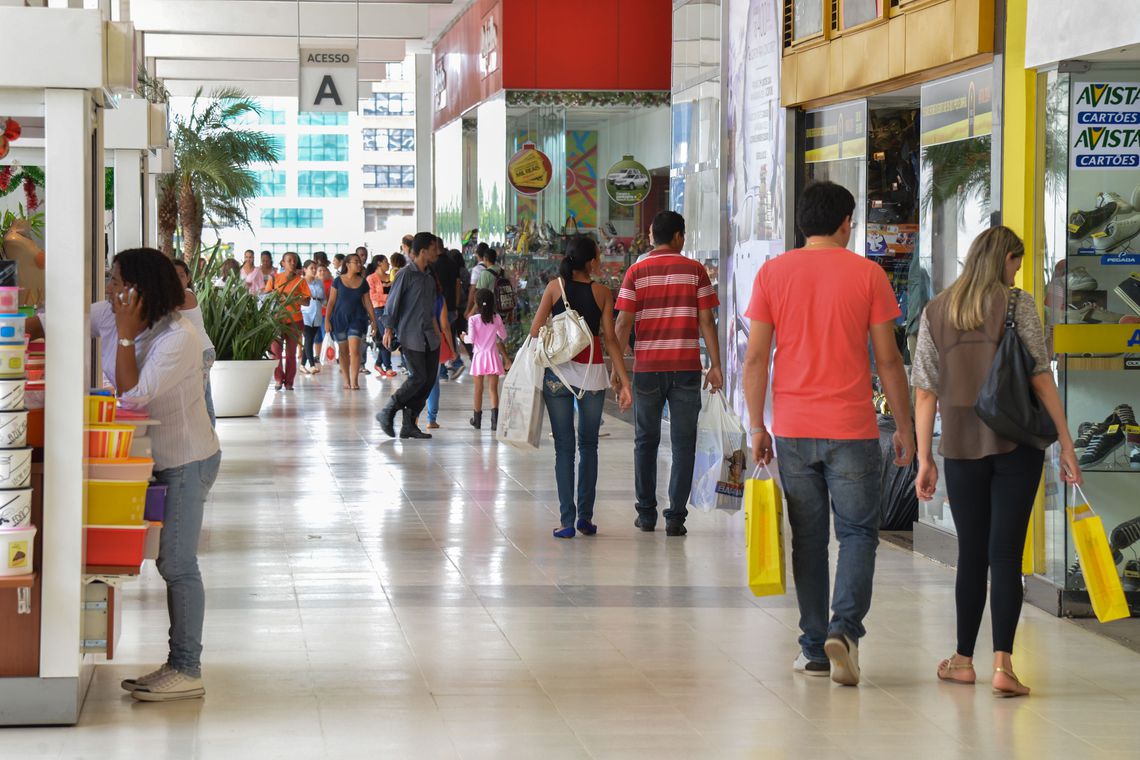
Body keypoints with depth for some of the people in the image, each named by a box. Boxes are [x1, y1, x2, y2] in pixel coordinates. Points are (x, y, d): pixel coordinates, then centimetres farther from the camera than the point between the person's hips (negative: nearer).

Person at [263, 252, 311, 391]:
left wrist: (292, 299, -14)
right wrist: (274, 295, -14)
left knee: (291, 352, 0)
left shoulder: (300, 280, 5)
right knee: (275, 350, -7)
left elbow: (307, 302, 3)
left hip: (294, 321, 0)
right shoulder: (274, 278, 6)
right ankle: (278, 379, 8)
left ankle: (289, 381, 8)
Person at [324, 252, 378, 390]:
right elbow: (331, 301, 2)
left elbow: (367, 302, 9)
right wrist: (327, 320, -2)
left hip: (357, 319, 0)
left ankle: (354, 381, -15)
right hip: (340, 318, 0)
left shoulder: (362, 283, 4)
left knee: (354, 349, -14)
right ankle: (346, 381, 15)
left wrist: (373, 321, 8)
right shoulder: (338, 281, 0)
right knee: (343, 351, 6)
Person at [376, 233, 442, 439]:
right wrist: (389, 329, -13)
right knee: (418, 377, -12)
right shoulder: (406, 274, -8)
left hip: (429, 336, 8)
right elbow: (392, 303, -8)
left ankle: (409, 424, 9)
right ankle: (388, 413, 1)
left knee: (429, 379, 3)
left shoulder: (429, 277, 15)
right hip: (411, 336, -8)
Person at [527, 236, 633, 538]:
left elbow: (535, 331, -3)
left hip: (558, 372, 0)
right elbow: (610, 339, -4)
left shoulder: (555, 287, 0)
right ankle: (585, 517, 12)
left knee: (564, 447, 3)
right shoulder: (602, 293, -1)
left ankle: (567, 520, -3)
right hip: (592, 373, 0)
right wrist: (624, 382, -2)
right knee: (589, 445, 14)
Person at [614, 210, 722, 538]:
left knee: (646, 441, 13)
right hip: (686, 368, -1)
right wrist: (715, 366, 2)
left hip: (647, 367, 1)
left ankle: (646, 513, 15)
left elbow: (624, 323, -3)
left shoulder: (636, 272, 1)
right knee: (683, 443, 4)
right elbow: (707, 321, -2)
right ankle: (676, 516, -1)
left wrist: (617, 366, 5)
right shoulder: (694, 270, 0)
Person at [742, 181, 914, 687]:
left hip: (793, 430, 2)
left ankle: (814, 648, 14)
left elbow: (755, 359, 1)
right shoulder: (867, 274, -2)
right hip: (851, 429, -2)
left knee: (808, 539, 10)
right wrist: (904, 426, 7)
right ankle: (845, 628, -13)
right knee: (858, 532, 6)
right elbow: (887, 360, -2)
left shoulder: (772, 274, 3)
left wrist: (757, 427, 9)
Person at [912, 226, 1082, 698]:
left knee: (971, 553, 14)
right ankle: (1002, 663, -13)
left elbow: (924, 393, 6)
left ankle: (964, 660, 19)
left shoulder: (935, 312, 8)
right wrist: (1066, 443, -5)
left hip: (960, 446, 3)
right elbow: (1040, 377, -8)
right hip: (1016, 444, -3)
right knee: (1006, 552, -4)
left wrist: (925, 459, 10)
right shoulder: (1017, 303, -3)